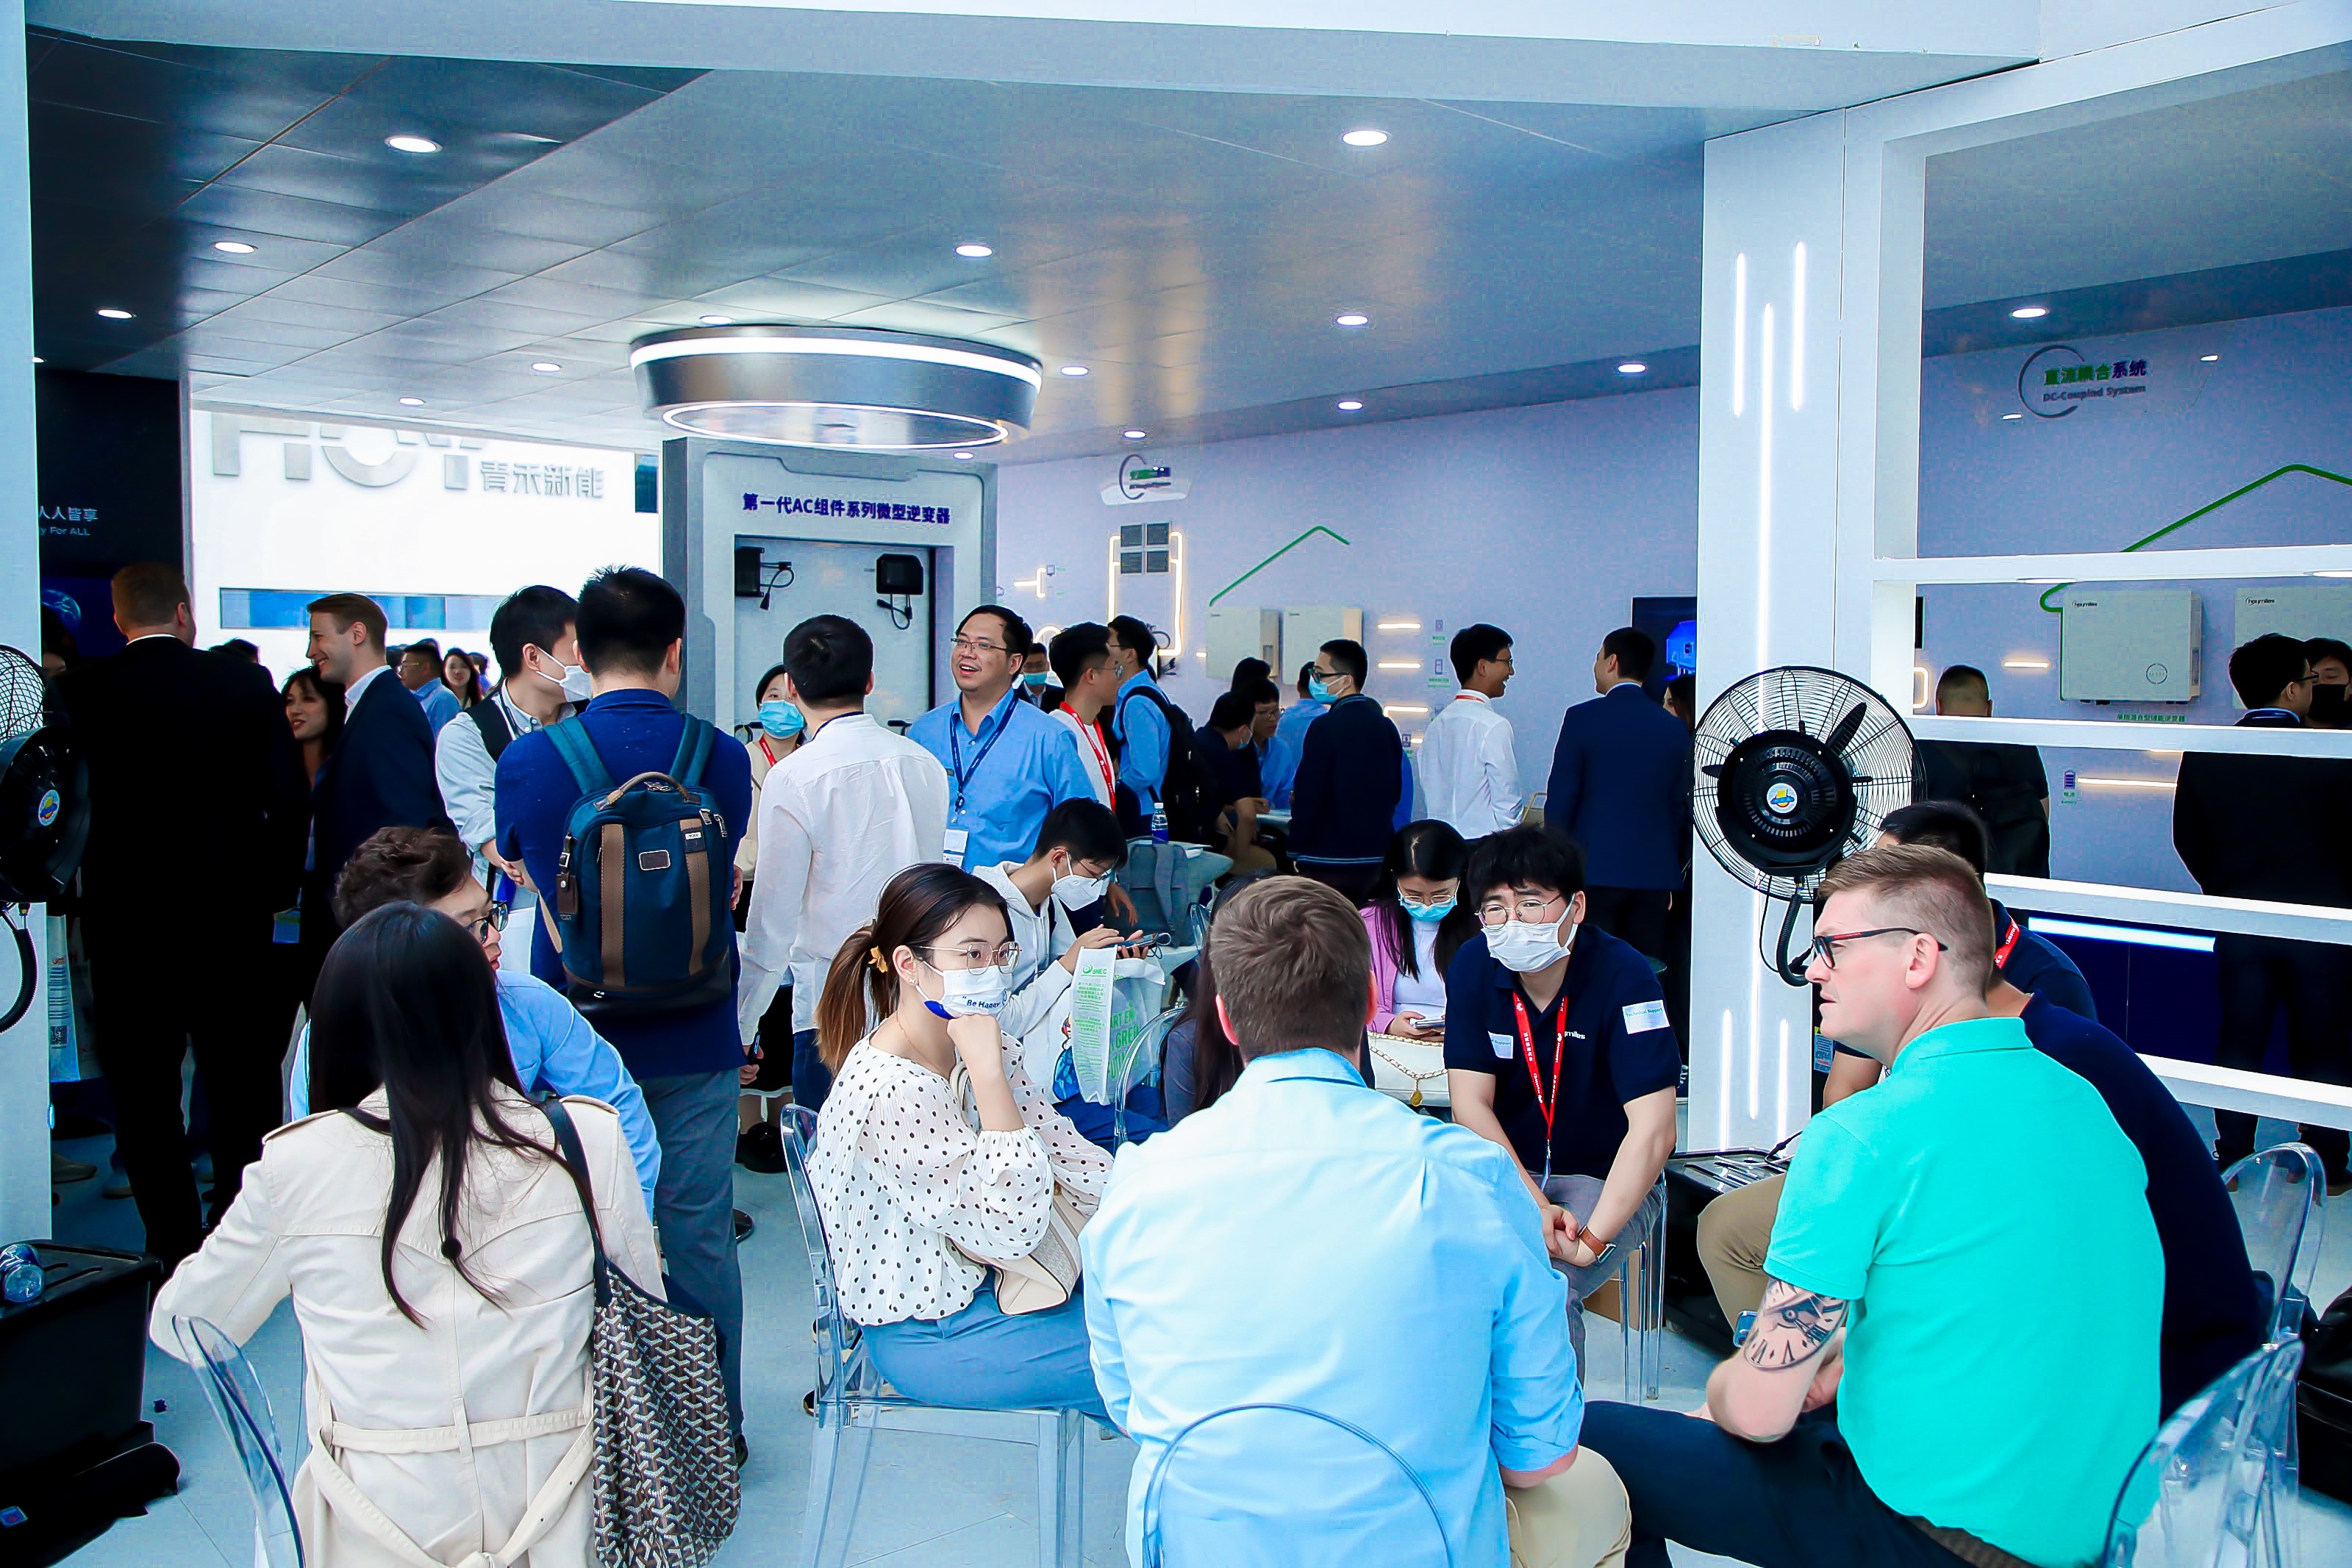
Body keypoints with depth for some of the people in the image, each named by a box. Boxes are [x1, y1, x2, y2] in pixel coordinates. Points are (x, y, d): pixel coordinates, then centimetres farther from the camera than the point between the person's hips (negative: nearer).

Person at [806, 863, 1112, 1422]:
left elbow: (1066, 1150, 4)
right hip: (930, 1334, -8)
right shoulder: (889, 1090, -29)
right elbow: (1012, 1227, -29)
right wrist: (988, 1072, -33)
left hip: (981, 1282, 8)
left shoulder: (971, 1049, -1)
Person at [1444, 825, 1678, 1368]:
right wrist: (1535, 1206, -21)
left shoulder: (1625, 976, -19)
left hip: (1606, 1179, -3)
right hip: (1503, 1171, 3)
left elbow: (1653, 1131, -23)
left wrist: (1592, 1240, -31)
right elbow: (1471, 1104, -9)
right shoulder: (1473, 967, -8)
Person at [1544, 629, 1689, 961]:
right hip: (1655, 873, 4)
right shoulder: (1675, 728, 7)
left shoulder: (1583, 718, -6)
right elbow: (1679, 806, 12)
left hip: (1595, 870, -4)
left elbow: (1560, 799, -6)